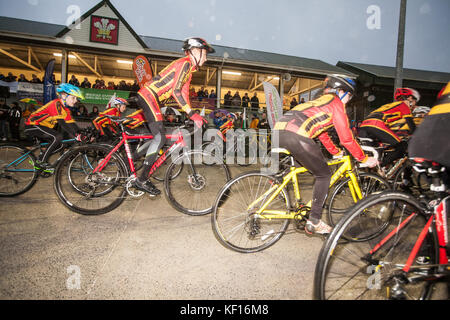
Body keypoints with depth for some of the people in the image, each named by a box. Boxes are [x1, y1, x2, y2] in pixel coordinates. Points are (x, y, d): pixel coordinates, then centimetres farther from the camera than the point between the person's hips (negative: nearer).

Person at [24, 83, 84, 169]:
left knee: (59, 145, 1)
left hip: (42, 126, 9)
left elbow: (71, 123, 1)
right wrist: (76, 135, -37)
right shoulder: (56, 104, -22)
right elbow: (62, 123, -32)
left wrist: (81, 135, -12)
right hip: (32, 125, -9)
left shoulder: (65, 109, 6)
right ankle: (41, 161, -16)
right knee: (58, 137, -25)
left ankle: (41, 158, 16)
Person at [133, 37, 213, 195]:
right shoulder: (185, 63, -11)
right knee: (160, 137, -16)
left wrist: (196, 116, 9)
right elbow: (176, 91, -22)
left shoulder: (189, 70, 20)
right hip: (148, 96, -10)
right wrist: (192, 114, -23)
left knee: (157, 137, 8)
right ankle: (142, 180, -13)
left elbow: (184, 94, 17)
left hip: (147, 97, 10)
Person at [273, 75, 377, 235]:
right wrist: (364, 159, 15)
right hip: (296, 135, -9)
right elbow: (346, 138, 5)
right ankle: (314, 223, 12)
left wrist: (336, 152, 49)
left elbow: (321, 132, 43)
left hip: (278, 129, 9)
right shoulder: (336, 102, 11)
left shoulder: (320, 101, 36)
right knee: (324, 175, 9)